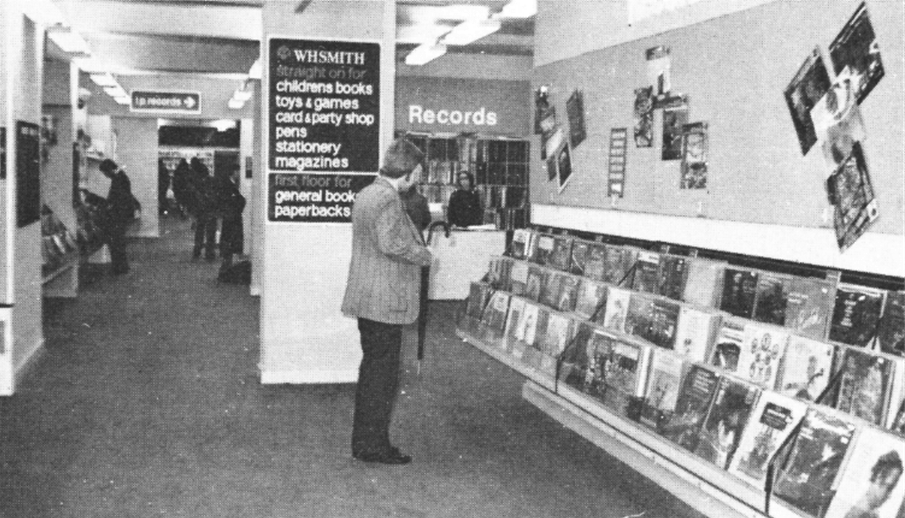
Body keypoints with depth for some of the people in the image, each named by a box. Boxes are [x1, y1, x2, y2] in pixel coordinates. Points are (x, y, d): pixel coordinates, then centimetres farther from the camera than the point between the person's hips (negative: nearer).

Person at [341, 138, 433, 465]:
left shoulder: (367, 193, 14)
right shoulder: (387, 198, -18)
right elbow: (391, 243, -29)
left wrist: (415, 246, 13)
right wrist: (424, 255, -13)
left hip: (367, 299, 10)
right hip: (385, 301, -10)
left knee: (372, 369, 17)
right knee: (383, 373, -1)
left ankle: (363, 442, 24)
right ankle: (374, 446, 7)